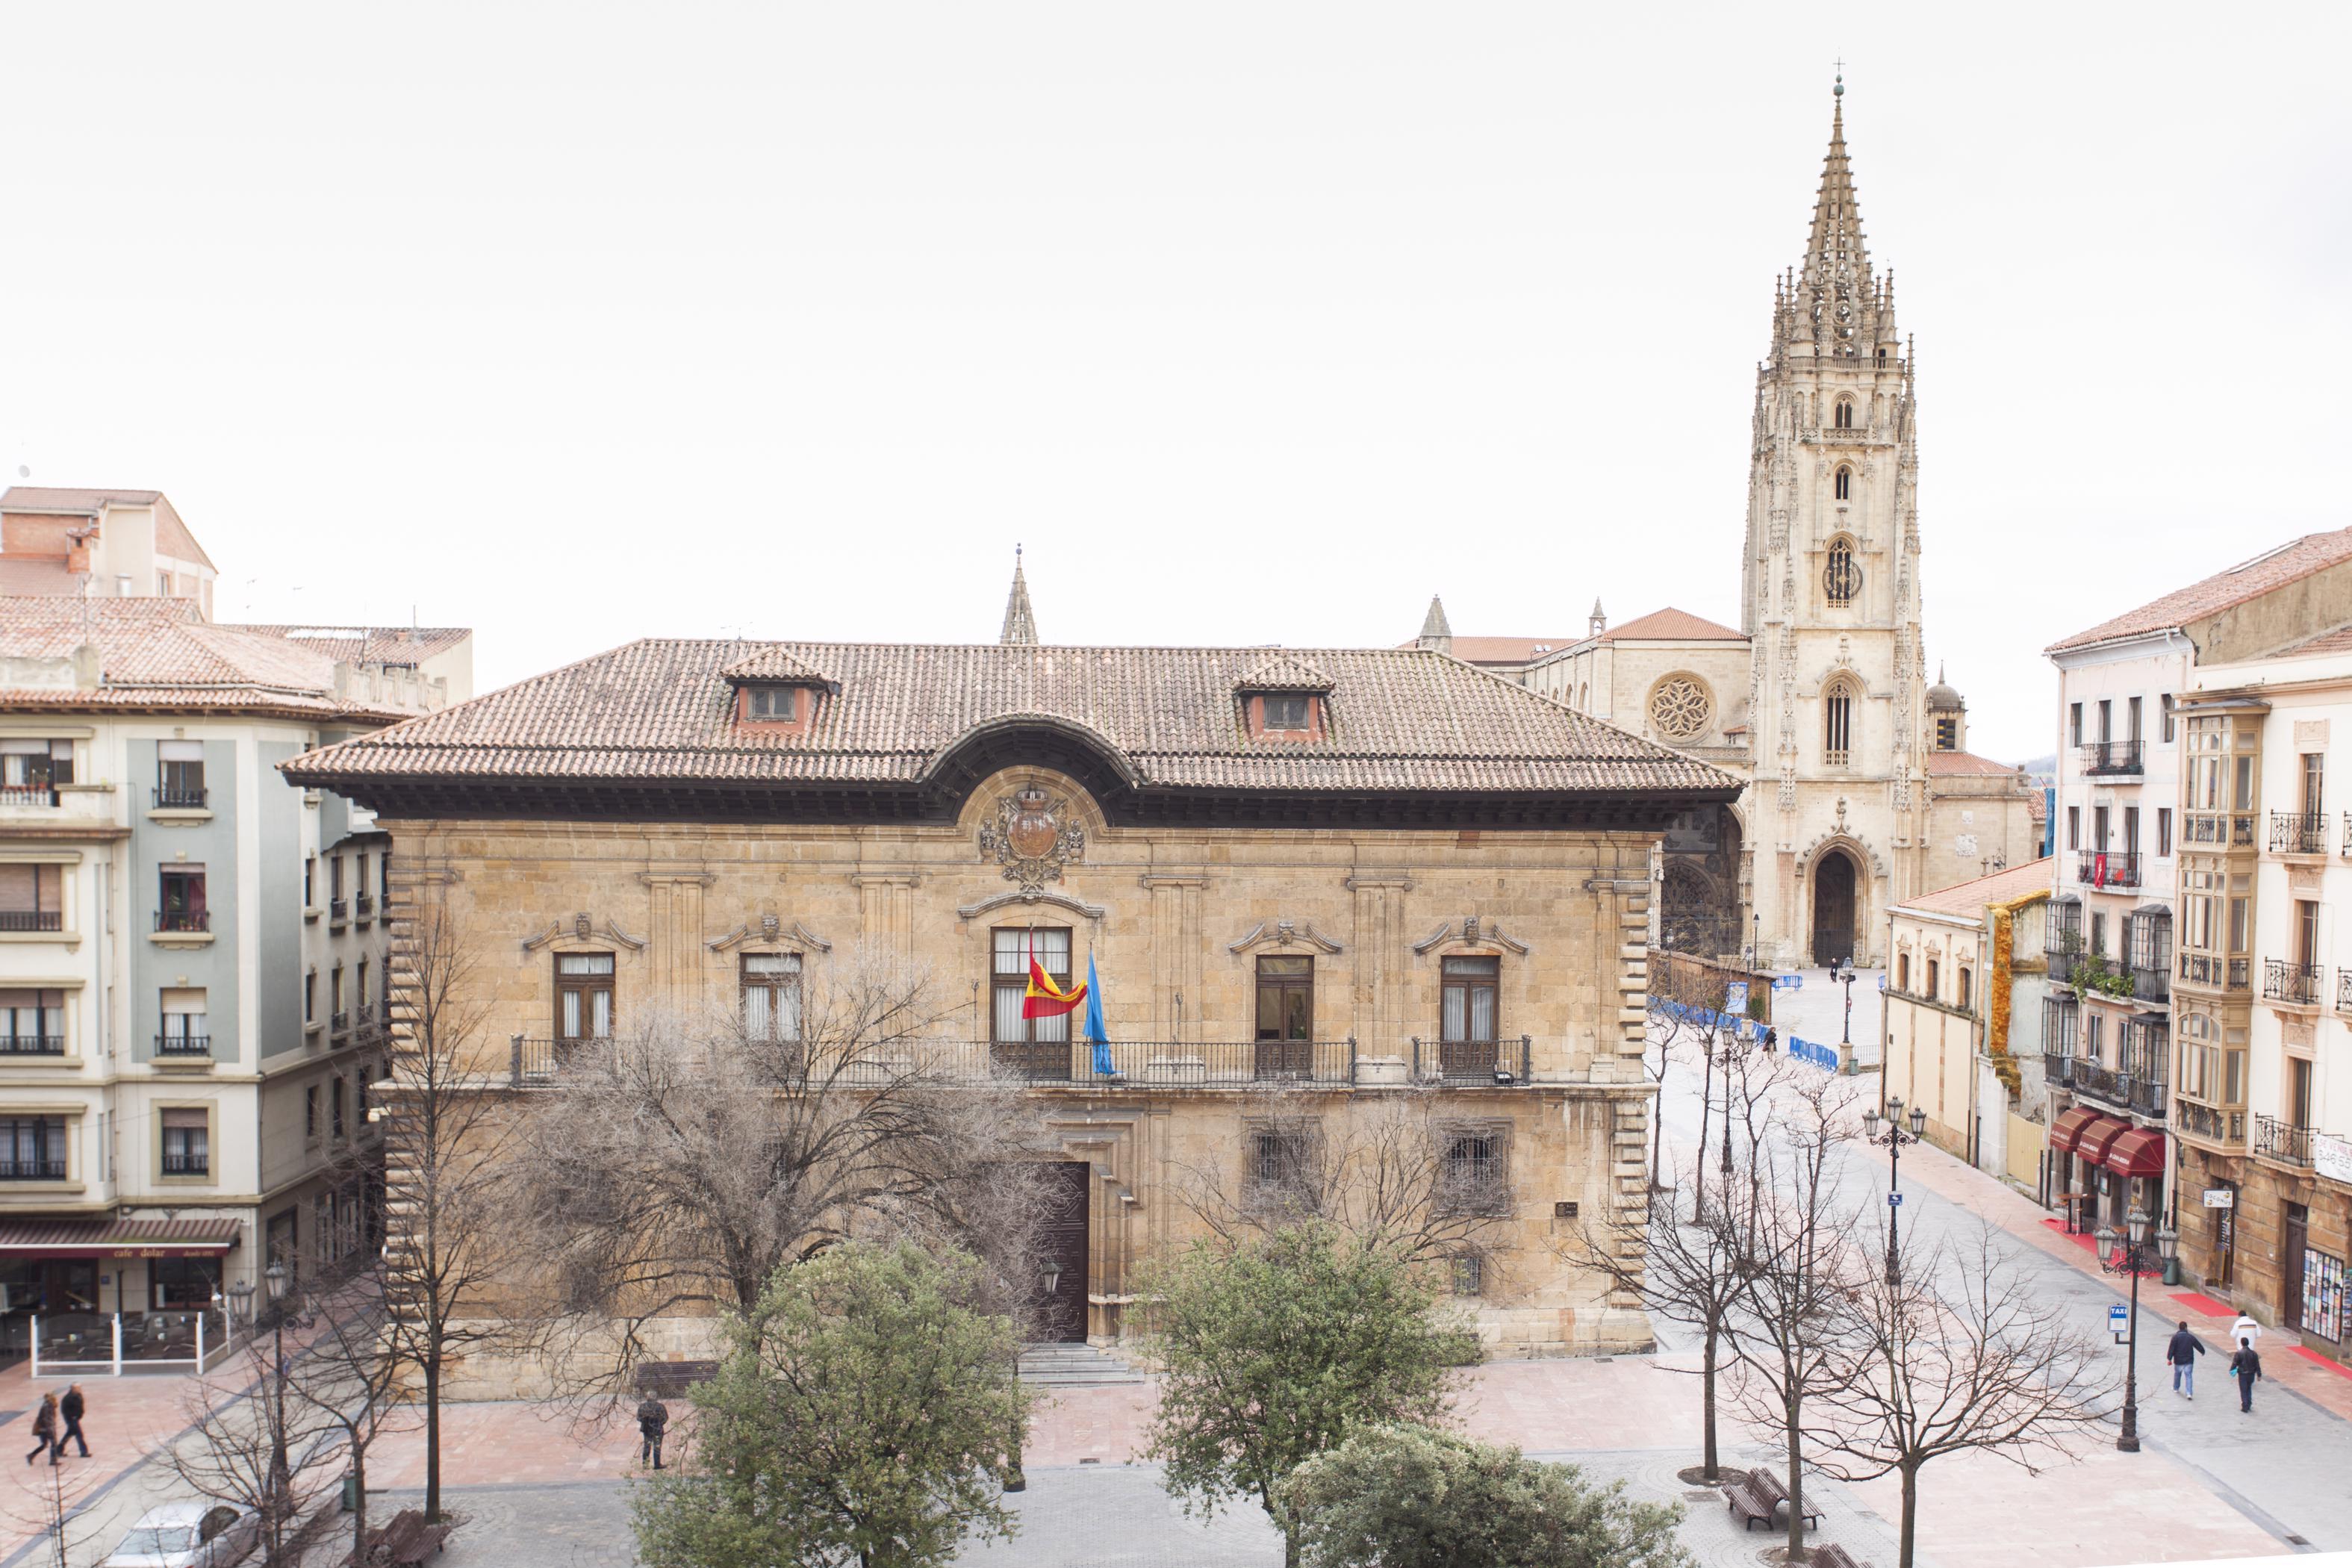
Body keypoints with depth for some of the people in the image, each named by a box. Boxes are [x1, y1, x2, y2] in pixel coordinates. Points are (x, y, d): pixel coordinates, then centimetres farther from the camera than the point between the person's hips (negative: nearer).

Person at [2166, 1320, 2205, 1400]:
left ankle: (2176, 1388, 38)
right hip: (2189, 1361, 0)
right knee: (2189, 1376, 1)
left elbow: (2171, 1348, -15)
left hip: (2178, 1361, 0)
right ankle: (2189, 1393, -11)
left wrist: (2169, 1359, -12)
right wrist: (2203, 1352, 28)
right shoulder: (2191, 1337, -5)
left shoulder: (2175, 1337, -11)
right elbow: (2199, 1346, 6)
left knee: (2177, 1374, 20)